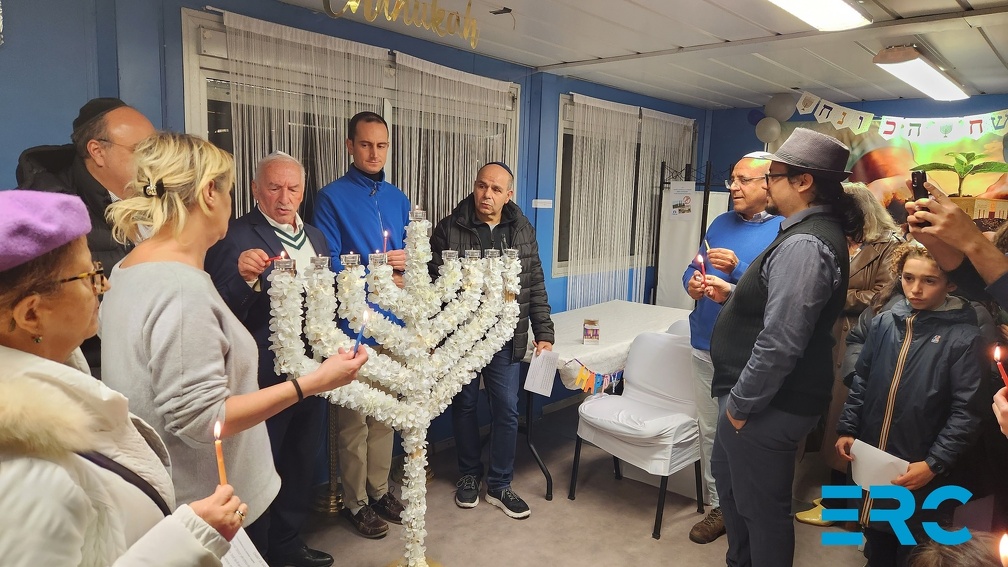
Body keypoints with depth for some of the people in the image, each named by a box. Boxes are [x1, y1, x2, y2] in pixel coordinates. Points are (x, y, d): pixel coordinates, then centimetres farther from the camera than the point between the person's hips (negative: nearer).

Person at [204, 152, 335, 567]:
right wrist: (245, 278, -36)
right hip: (265, 376, -7)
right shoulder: (236, 237, -13)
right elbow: (223, 315, -19)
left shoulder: (315, 238, 8)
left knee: (302, 460, 20)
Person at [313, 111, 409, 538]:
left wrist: (403, 267, -6)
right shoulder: (332, 197, -4)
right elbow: (328, 264, -9)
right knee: (354, 418, 4)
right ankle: (356, 502, 20)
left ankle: (379, 490, 30)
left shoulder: (397, 199, 13)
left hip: (392, 321, 5)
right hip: (353, 325, -5)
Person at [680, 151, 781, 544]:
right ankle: (719, 506, 29)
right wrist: (692, 283, -7)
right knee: (709, 431, 14)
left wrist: (738, 270, -28)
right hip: (706, 346, 6)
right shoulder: (721, 223, 10)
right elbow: (693, 269, 14)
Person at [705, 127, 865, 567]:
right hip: (762, 397, 11)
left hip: (768, 406, -11)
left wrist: (740, 404, -19)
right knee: (728, 478, 28)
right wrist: (731, 295, 10)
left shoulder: (804, 245, -25)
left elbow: (780, 344, -29)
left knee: (762, 508, 7)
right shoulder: (809, 232, 10)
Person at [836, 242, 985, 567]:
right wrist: (846, 429, 3)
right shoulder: (884, 322, -1)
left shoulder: (964, 337, -13)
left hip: (918, 472, -4)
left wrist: (933, 464, -16)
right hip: (870, 459, 4)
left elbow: (965, 413, -13)